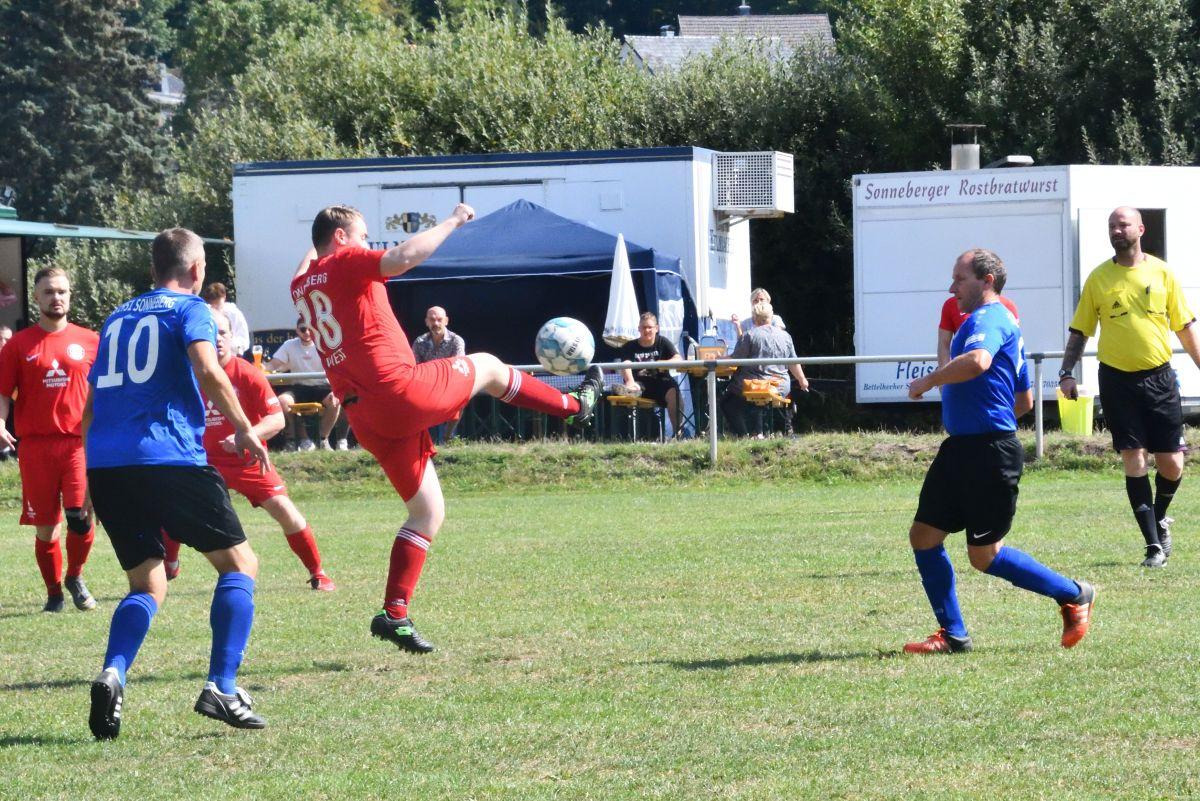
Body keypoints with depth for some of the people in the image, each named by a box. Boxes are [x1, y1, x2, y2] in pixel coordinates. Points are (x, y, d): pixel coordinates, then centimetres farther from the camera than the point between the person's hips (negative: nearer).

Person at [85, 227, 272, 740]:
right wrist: (244, 429, -5)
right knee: (239, 563, 7)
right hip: (169, 458, -6)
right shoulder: (188, 309, 5)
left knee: (148, 584, 14)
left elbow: (91, 407, 27)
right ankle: (221, 688, -8)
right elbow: (208, 371, -14)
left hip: (104, 464, 6)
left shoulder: (118, 318, 24)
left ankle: (112, 676, -15)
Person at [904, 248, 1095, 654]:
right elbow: (1025, 400, 26)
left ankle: (1074, 595, 11)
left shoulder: (988, 319, -12)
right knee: (924, 535, 6)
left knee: (984, 555, -4)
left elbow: (978, 361, -36)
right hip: (960, 449, 10)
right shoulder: (1006, 323, 21)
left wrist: (928, 381, -23)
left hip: (989, 453, -10)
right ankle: (952, 634, 12)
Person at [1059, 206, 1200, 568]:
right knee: (1134, 460, -6)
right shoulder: (1099, 278, 2)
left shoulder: (1161, 272, 4)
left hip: (1159, 377, 1)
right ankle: (1154, 545, -2)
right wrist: (1067, 373, -4)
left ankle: (1160, 518, 30)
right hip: (1117, 380, -1)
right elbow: (1079, 330, 6)